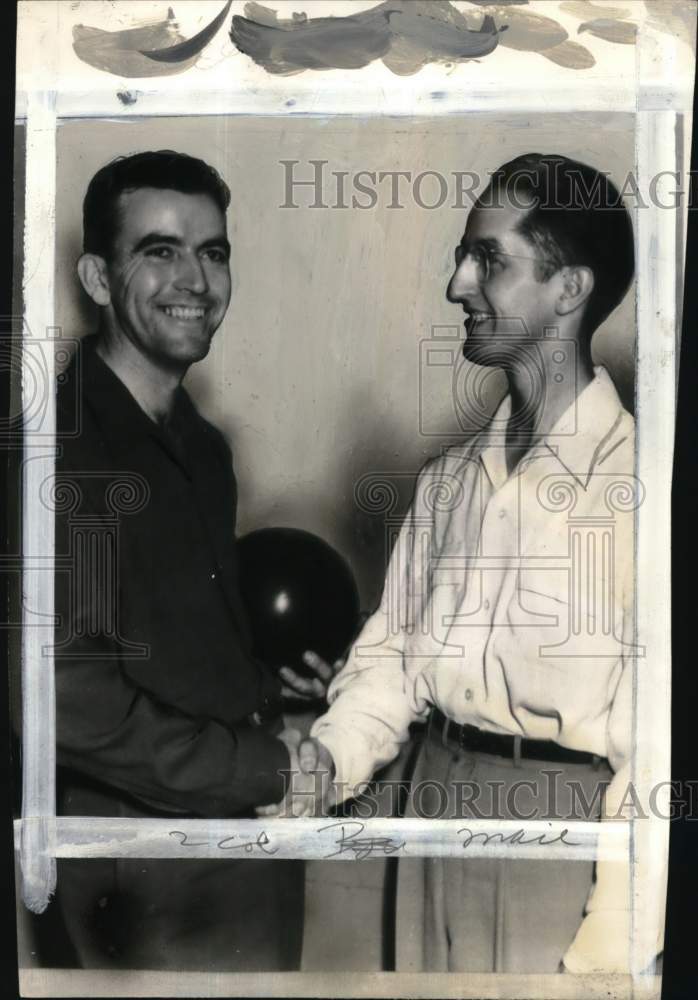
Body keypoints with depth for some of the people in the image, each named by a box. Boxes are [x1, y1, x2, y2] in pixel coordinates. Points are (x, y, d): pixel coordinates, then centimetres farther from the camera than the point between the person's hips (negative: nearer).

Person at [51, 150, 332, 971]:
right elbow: (70, 701, -24)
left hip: (253, 824, 8)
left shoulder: (203, 446, 8)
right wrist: (259, 764, -16)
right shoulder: (65, 444, -19)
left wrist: (267, 689, 2)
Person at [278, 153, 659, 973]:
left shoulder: (625, 477, -15)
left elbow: (657, 745, -15)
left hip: (558, 816, -6)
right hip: (433, 800, 6)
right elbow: (394, 648, 9)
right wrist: (329, 757, -7)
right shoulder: (446, 479, 6)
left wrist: (606, 952, -15)